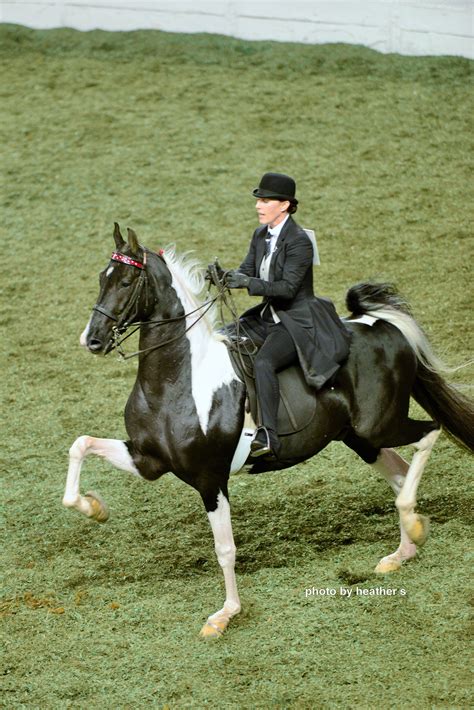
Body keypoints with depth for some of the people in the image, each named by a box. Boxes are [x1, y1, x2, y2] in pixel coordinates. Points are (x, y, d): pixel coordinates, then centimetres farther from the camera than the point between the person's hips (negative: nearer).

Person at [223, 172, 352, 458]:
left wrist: (248, 283, -34)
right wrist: (226, 276, -15)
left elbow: (287, 287, -24)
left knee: (263, 362, -33)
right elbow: (246, 271, 7)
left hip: (297, 321, -10)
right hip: (269, 317, 10)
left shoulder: (299, 241, -17)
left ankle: (268, 435, -40)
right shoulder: (261, 235, 8)